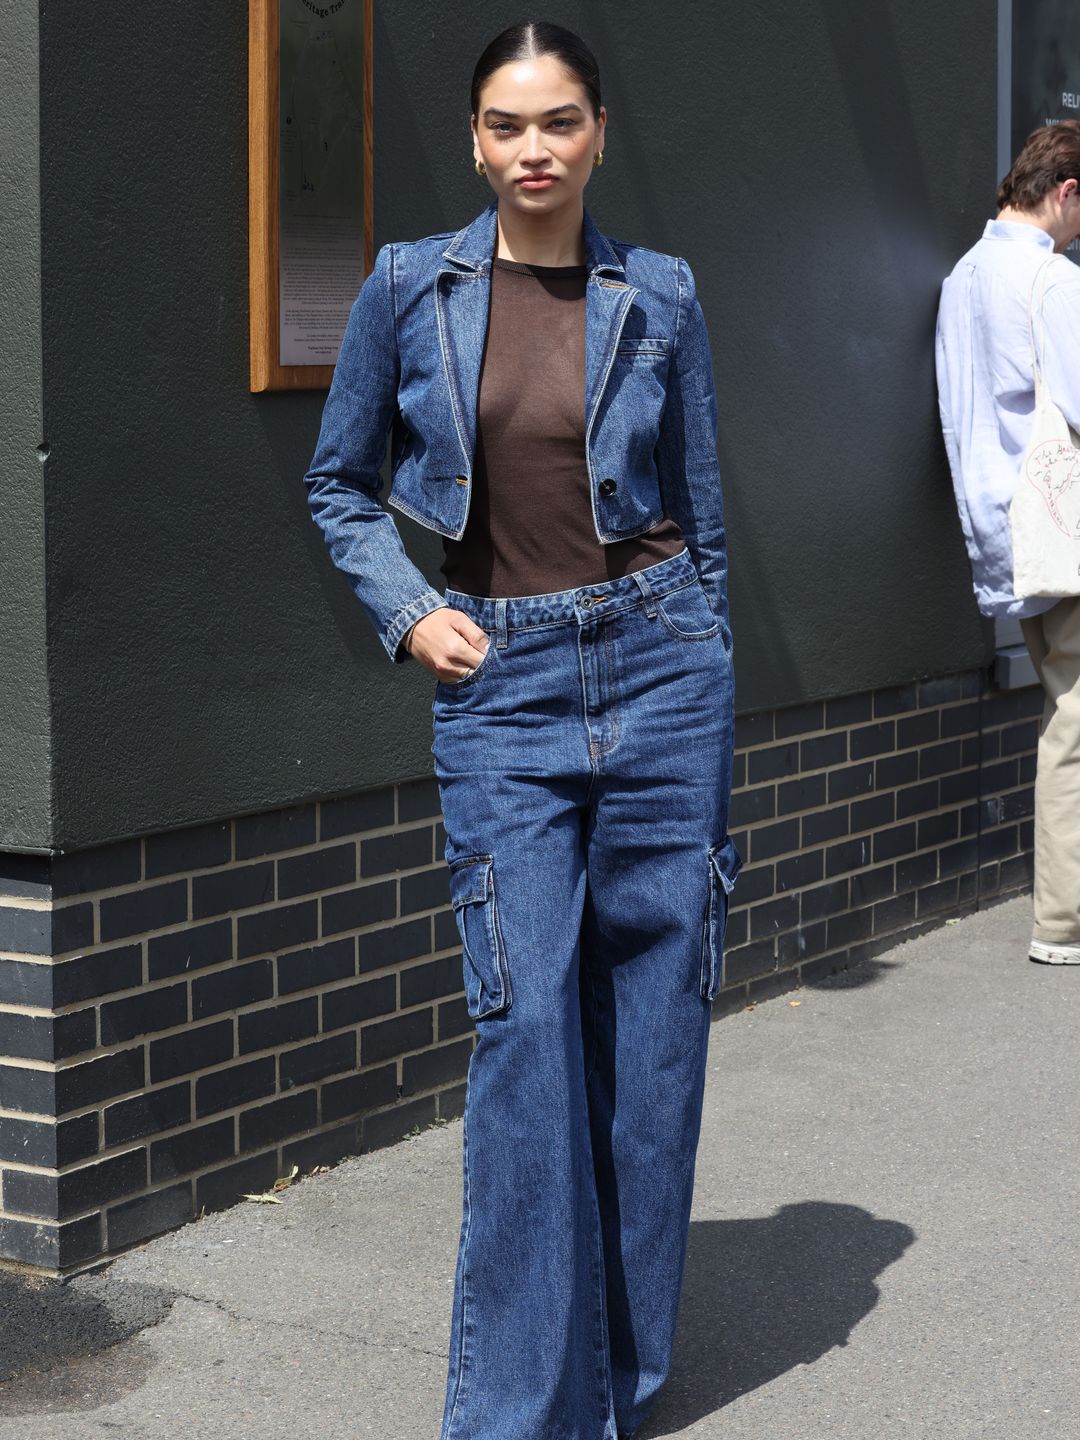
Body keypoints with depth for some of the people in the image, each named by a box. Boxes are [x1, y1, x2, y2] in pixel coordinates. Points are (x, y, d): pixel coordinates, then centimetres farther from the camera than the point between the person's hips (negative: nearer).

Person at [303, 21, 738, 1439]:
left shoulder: (658, 297, 4)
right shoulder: (411, 289, 3)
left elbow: (701, 517, 11)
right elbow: (341, 484, 13)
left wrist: (696, 681, 11)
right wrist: (409, 612, -1)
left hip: (658, 660, 1)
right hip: (502, 685, -1)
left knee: (655, 1020, 5)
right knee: (527, 1027, -8)